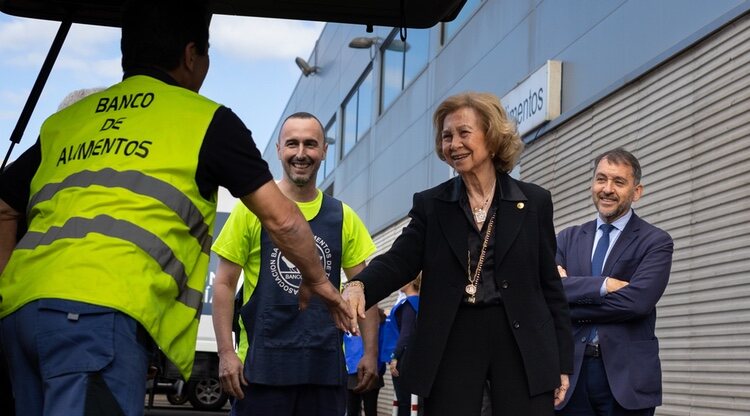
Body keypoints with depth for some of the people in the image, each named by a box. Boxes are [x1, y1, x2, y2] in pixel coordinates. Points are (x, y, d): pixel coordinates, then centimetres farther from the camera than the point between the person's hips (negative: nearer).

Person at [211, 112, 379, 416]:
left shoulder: (343, 217, 8)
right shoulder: (252, 209, 0)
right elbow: (224, 284, 0)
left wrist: (371, 352, 2)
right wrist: (225, 353, -8)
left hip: (326, 367, 3)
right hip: (262, 364, -2)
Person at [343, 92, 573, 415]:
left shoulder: (534, 201, 6)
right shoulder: (430, 204, 8)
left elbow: (549, 283, 7)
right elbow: (400, 260, -4)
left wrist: (562, 361, 4)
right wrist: (359, 286, -27)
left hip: (523, 345, 0)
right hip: (452, 343, 1)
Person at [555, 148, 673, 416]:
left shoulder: (656, 242, 0)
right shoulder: (568, 238, 11)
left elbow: (637, 300, -16)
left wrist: (572, 291, -9)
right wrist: (603, 284, -17)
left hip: (626, 375, -3)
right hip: (571, 373, 3)